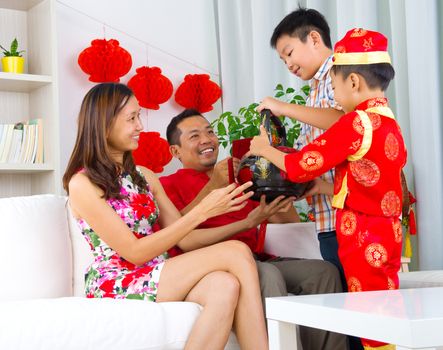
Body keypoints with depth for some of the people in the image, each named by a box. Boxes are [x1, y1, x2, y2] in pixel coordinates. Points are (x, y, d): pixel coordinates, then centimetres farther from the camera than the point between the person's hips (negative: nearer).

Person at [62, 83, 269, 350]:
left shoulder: (145, 177, 15)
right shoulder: (82, 184, -6)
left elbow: (184, 237, 10)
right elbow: (135, 252, -13)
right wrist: (202, 212, -17)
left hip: (157, 277, 6)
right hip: (115, 285, -5)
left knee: (224, 287, -30)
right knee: (236, 254, -23)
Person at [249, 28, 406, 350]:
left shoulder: (357, 122, -15)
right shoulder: (389, 122, 12)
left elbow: (302, 166, -13)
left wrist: (265, 149, 3)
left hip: (363, 238, -9)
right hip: (386, 233, 9)